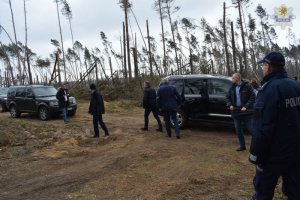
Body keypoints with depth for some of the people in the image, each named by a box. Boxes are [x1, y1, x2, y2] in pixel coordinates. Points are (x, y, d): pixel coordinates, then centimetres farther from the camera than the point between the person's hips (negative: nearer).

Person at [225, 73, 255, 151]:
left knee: (251, 129, -1)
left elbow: (252, 97, -11)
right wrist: (230, 105, -2)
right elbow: (227, 97, 16)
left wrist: (246, 107, -18)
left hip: (246, 112, -5)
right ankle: (242, 146, 23)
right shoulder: (232, 88, 9)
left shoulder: (247, 86, -7)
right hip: (236, 112, 6)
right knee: (238, 130, 10)